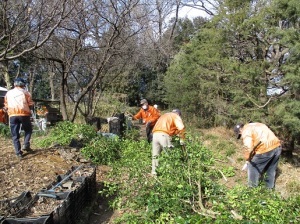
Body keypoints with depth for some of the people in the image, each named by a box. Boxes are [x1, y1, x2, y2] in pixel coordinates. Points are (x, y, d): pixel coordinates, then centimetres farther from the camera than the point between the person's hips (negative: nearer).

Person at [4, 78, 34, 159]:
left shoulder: (8, 93, 16)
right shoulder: (25, 92, 6)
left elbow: (6, 106, 15)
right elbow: (30, 104, 1)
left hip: (12, 115, 2)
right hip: (24, 114, -2)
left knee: (15, 135, 6)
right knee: (28, 130, 18)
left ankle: (18, 152, 5)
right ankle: (26, 145, 0)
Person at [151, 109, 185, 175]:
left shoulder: (164, 115, 35)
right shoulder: (176, 116, 13)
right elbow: (181, 128, -5)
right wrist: (182, 140, 2)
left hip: (155, 134, 6)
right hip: (164, 135, -6)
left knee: (155, 156, 14)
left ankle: (154, 172, 15)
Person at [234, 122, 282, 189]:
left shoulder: (246, 131, -2)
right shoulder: (256, 125, 25)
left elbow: (249, 147, -18)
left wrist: (247, 159, -6)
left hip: (266, 149, -8)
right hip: (277, 146, 8)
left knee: (253, 166, 13)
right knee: (272, 168, 27)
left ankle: (252, 186, 24)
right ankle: (270, 186, 41)